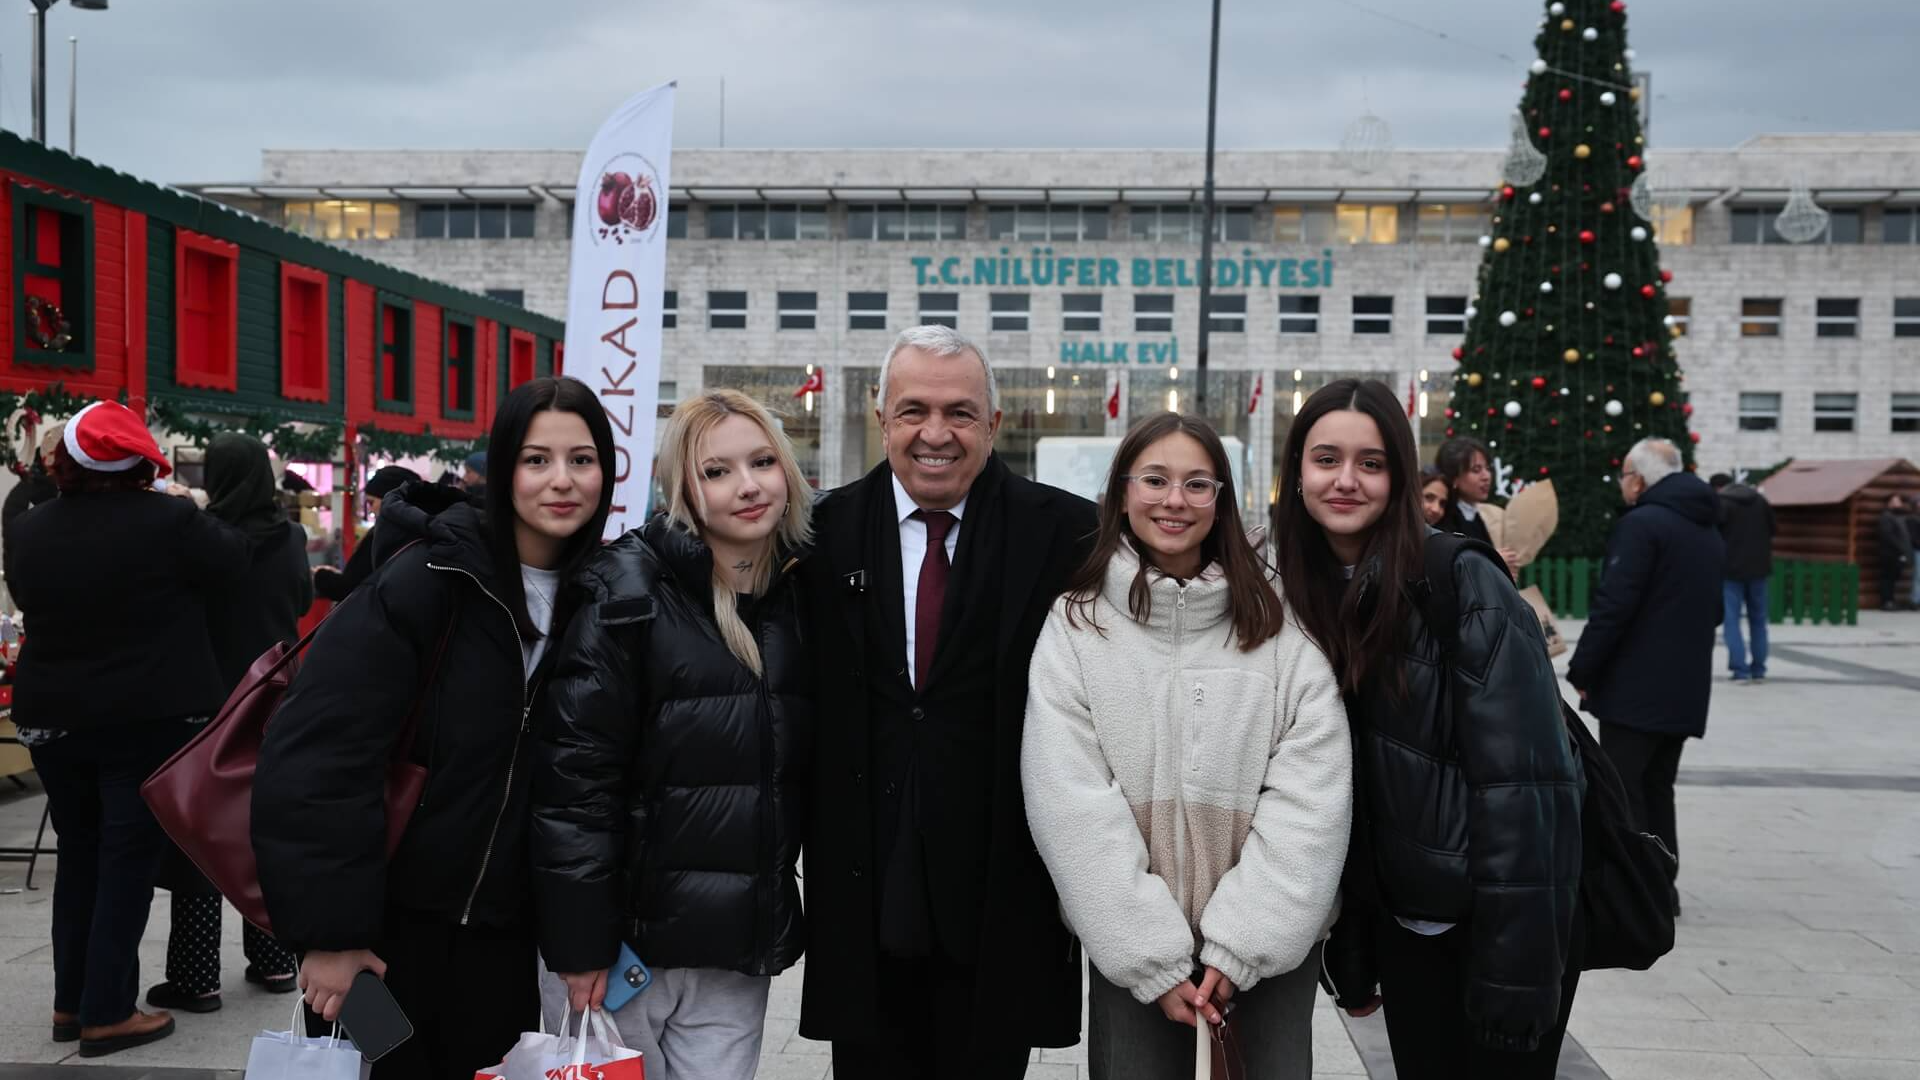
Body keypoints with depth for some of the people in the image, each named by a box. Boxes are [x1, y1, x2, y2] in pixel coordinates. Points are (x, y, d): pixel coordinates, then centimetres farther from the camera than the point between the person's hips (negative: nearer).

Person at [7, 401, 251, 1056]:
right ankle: (106, 1013, 4)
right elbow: (230, 558, -1)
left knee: (79, 855, 17)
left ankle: (71, 1001, 22)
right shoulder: (167, 521, -16)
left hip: (53, 717, 5)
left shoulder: (28, 530, 1)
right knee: (129, 860, 1)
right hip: (149, 719, -5)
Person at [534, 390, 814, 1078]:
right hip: (626, 935, -4)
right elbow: (574, 772, -14)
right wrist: (579, 941, -15)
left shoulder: (804, 596, 6)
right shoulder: (630, 590, -10)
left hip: (738, 950, 4)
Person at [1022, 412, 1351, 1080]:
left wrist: (1238, 947, -14)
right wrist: (1156, 960, -14)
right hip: (1131, 948, 0)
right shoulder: (1075, 627, -5)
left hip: (1270, 946, 1)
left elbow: (1311, 800, -8)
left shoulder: (1282, 630, -3)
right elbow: (1071, 807, -10)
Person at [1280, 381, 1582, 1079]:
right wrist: (1349, 955, 6)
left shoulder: (1467, 589, -17)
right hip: (1402, 923, 5)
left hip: (1501, 921, -5)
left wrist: (1514, 964, -20)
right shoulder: (1301, 602, 0)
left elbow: (1520, 785, -19)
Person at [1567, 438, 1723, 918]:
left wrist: (1582, 671, -12)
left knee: (1621, 788, -4)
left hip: (1635, 687, -9)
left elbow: (1613, 605, -19)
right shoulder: (1709, 532, 17)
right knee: (1657, 787, 15)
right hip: (1685, 689, 9)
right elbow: (1713, 610, 22)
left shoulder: (1641, 524, -13)